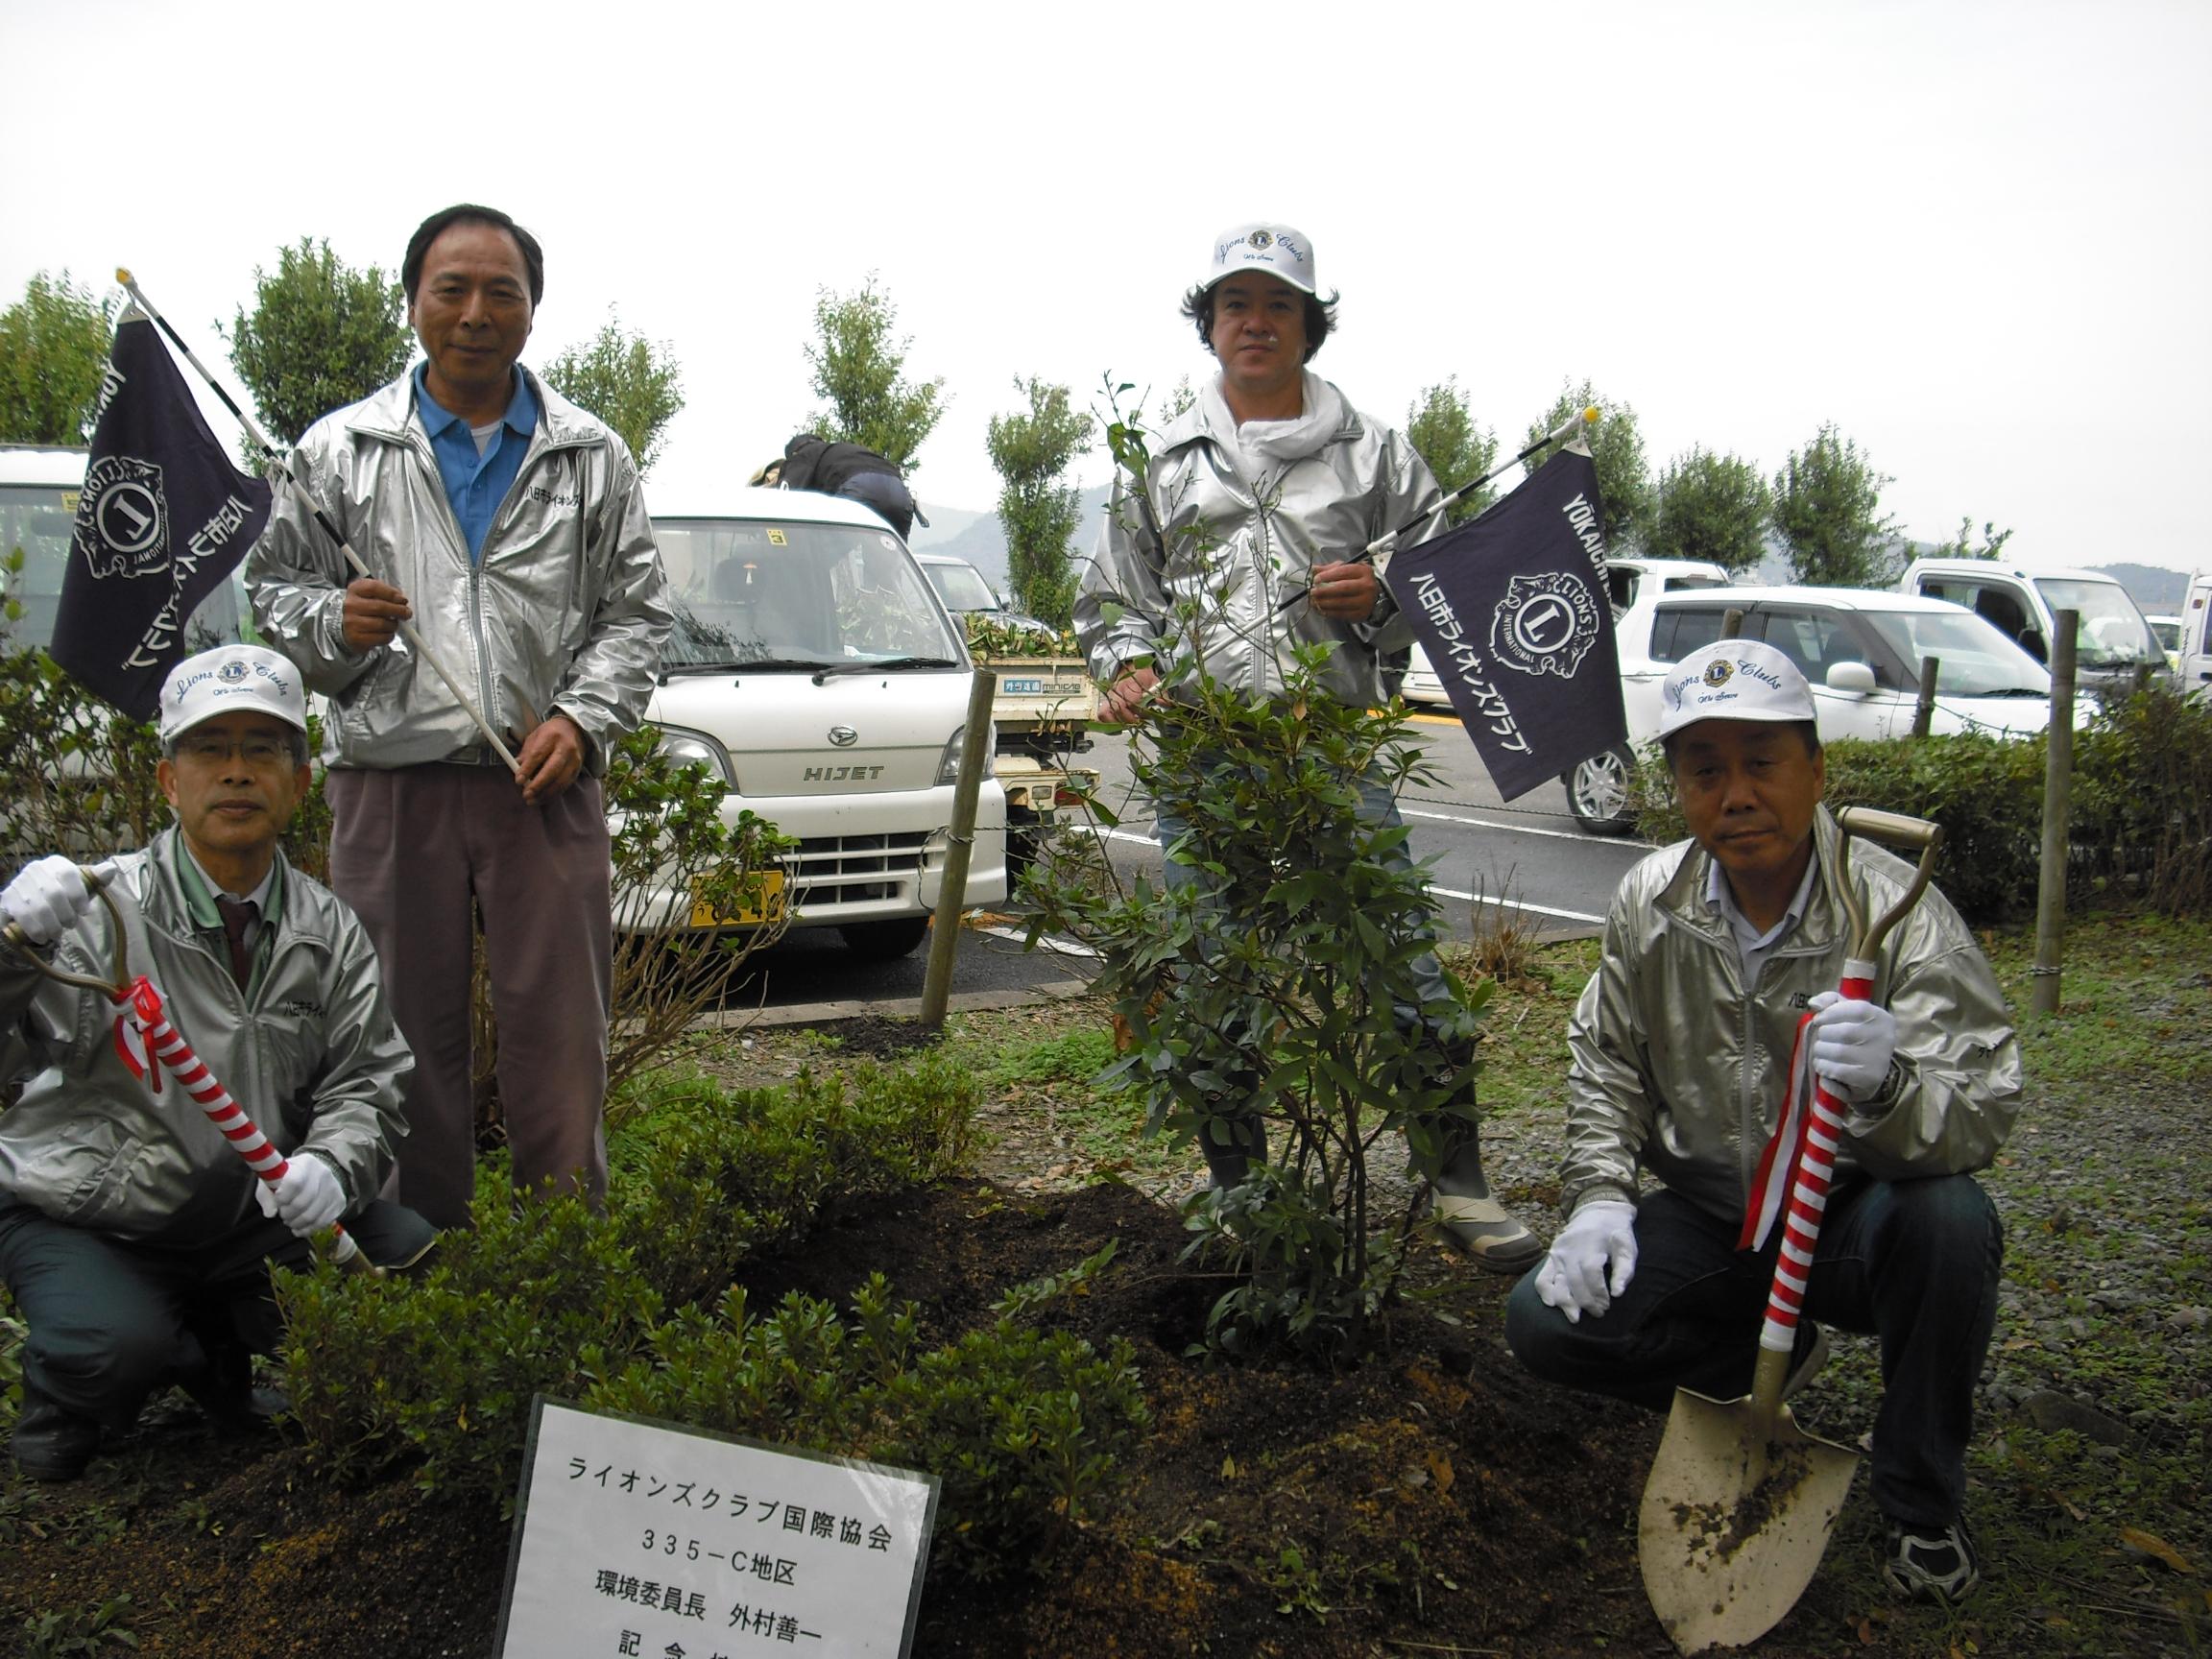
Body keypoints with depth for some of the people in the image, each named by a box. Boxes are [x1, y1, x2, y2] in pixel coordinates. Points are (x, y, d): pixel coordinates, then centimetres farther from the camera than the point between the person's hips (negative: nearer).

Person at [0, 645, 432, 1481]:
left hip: (249, 1214, 4)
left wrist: (332, 1168, -22)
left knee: (409, 1253, -14)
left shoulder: (329, 933, -1)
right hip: (82, 1219, -4)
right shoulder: (100, 908, -14)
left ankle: (225, 1347, 14)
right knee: (118, 1348, -32)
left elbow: (365, 1084, 0)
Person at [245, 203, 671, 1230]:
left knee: (559, 1037, 1)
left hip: (544, 787, 0)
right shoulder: (339, 451, 9)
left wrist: (581, 718, -5)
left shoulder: (591, 457, 11)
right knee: (405, 1038, 6)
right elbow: (271, 589, 13)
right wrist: (332, 622, -9)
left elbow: (637, 612, 10)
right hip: (389, 781, 0)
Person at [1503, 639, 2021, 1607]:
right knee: (1546, 1322, -16)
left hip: (1849, 1219, -3)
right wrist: (1600, 1194, -5)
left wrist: (1888, 1086, -50)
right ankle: (1766, 1359, 12)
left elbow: (1984, 1112, -27)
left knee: (1950, 1221, -36)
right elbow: (1604, 1059, 9)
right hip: (1709, 1219, 4)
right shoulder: (1652, 902, -6)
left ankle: (1921, 1506, -11)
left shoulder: (1896, 912, -19)